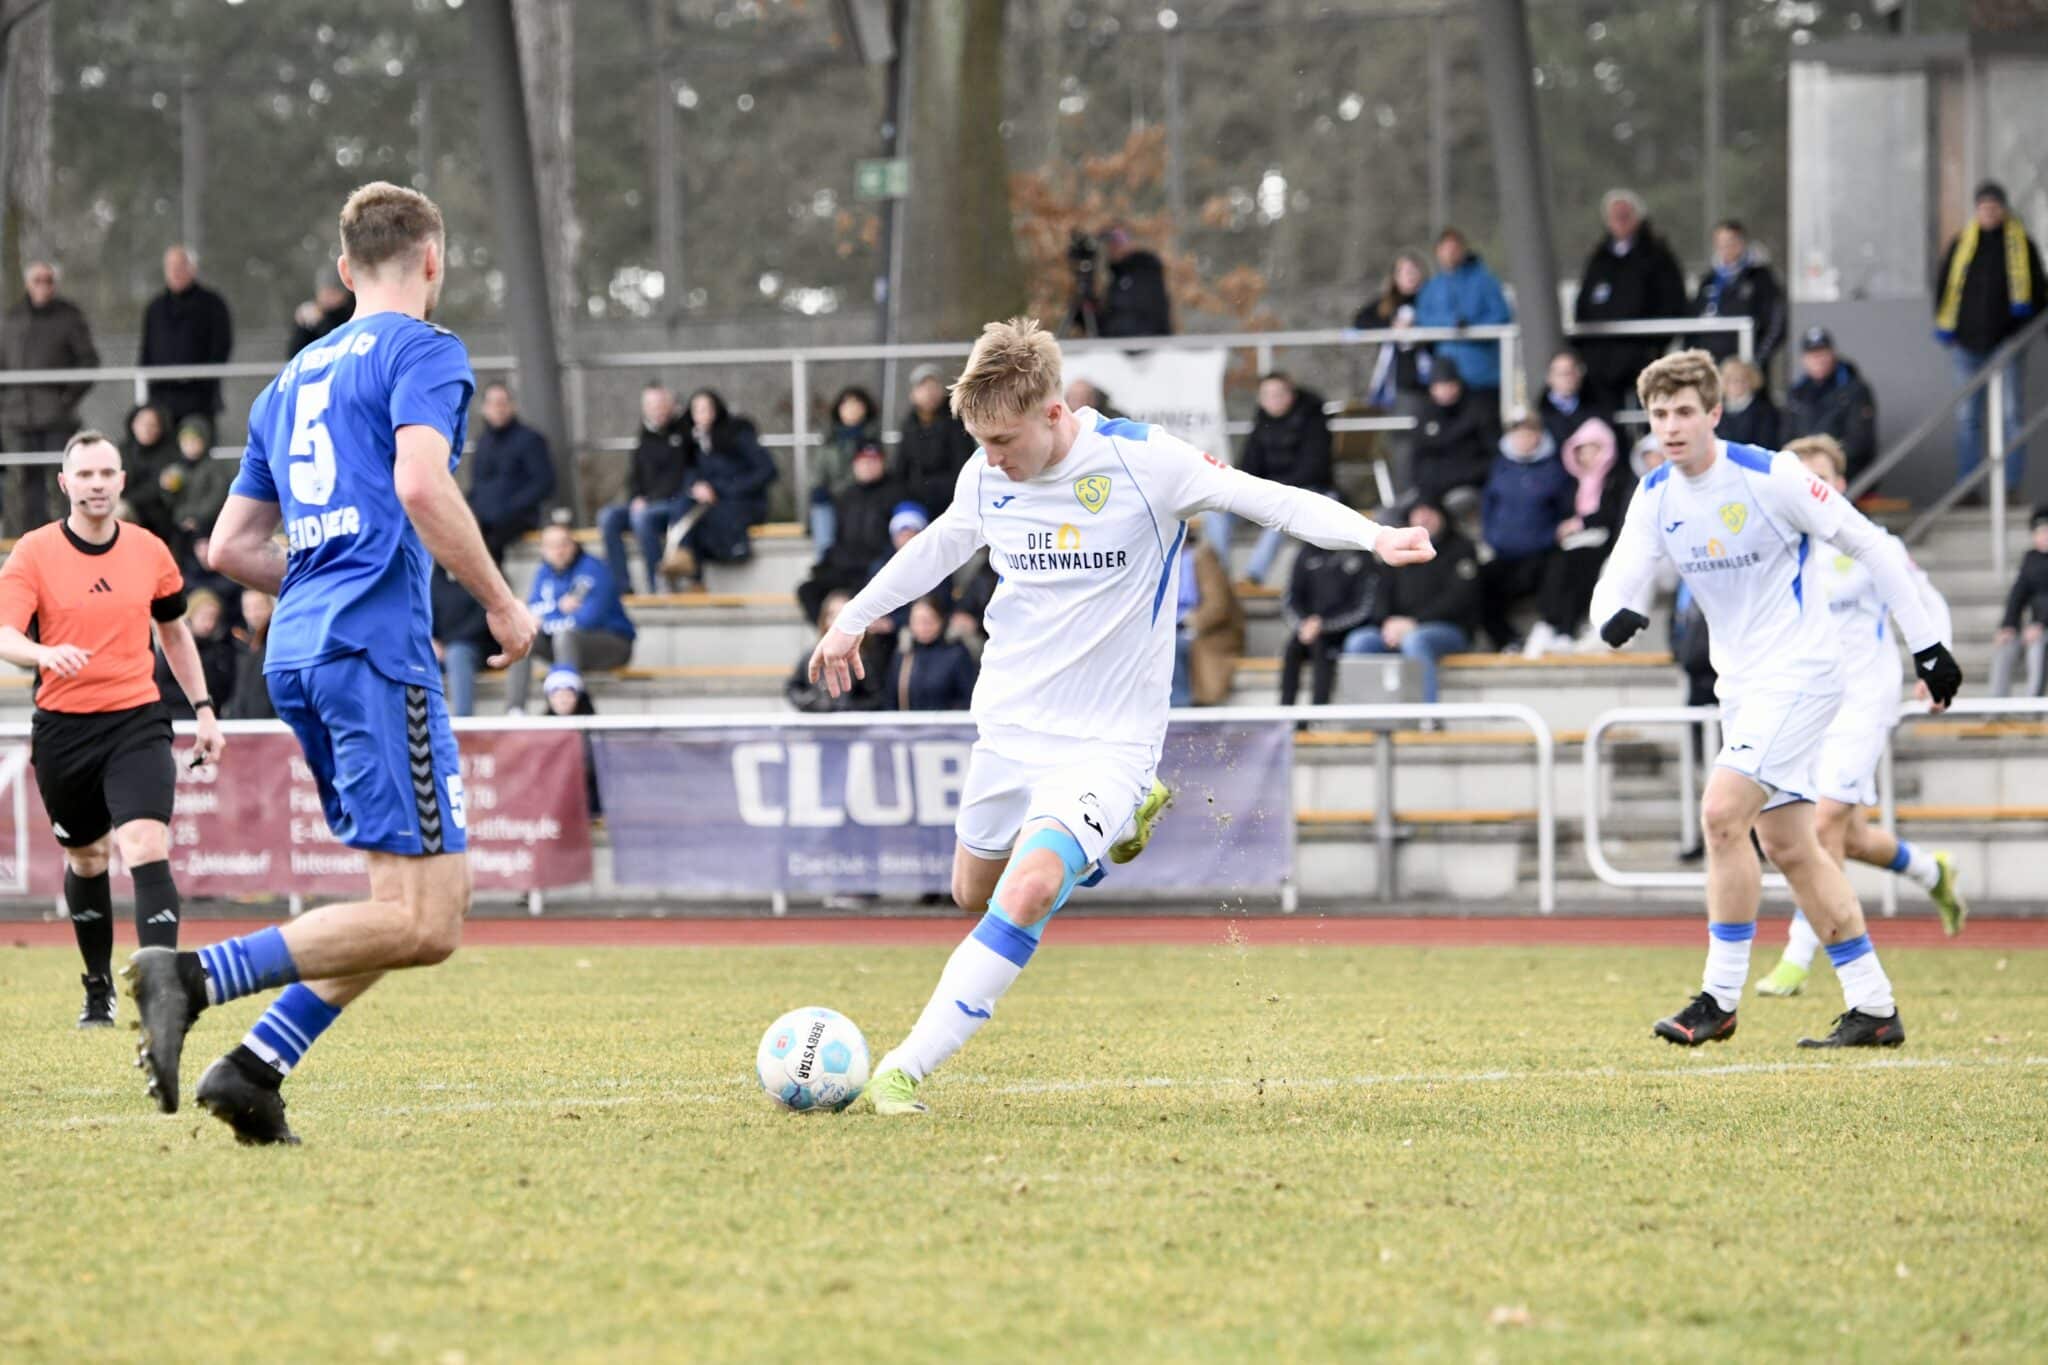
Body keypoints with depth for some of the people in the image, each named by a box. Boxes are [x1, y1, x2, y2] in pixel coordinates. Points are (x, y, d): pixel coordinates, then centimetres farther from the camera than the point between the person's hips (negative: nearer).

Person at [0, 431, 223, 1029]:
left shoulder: (149, 552, 3)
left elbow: (173, 632, 19)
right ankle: (99, 989, 35)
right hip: (62, 728, 0)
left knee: (146, 847, -19)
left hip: (137, 721, 0)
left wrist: (204, 709, 16)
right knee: (86, 859, 14)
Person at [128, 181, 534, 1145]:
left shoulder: (293, 380, 23)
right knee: (419, 923, -11)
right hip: (378, 649, -9)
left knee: (415, 906, 12)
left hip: (298, 655, 9)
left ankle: (254, 1068, 0)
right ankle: (195, 975, -22)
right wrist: (500, 602, -7)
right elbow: (422, 487, -18)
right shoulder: (424, 352, 0)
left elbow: (232, 545, 24)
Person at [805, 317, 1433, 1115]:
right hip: (1008, 724, 6)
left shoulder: (1141, 461, -17)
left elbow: (1271, 501, -17)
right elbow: (939, 547, 20)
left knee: (1028, 893, -26)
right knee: (973, 895, 18)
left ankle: (906, 1069, -22)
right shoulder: (987, 478, -2)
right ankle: (1123, 814, 41)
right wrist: (854, 618, 32)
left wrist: (1374, 536, -32)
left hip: (1107, 740, -6)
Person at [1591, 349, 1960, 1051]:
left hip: (1798, 673, -8)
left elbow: (1872, 546, -10)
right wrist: (1614, 617, -29)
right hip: (1741, 684, 8)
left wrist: (1927, 645, -8)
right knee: (1788, 846, 9)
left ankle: (1720, 998, -12)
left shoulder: (1770, 477, -16)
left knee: (1722, 814, -20)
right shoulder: (1656, 497, 2)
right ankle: (1874, 1010, 16)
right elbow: (1617, 583, -3)